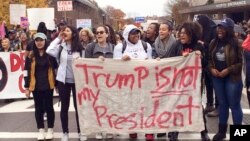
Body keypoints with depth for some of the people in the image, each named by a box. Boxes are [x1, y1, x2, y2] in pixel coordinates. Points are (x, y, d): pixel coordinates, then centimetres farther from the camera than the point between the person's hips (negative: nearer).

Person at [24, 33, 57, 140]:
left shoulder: (51, 54, 0)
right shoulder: (31, 55, 2)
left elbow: (56, 70, 3)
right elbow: (27, 72, 2)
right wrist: (27, 87, -2)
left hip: (48, 86, -1)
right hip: (35, 86, 1)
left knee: (49, 107, 6)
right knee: (39, 108, 8)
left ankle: (50, 129, 18)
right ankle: (41, 130, 19)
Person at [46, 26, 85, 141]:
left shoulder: (79, 47, -2)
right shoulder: (61, 46, 2)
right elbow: (49, 51, -15)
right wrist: (58, 38, -8)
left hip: (77, 80, -1)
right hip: (63, 80, 1)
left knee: (78, 106, 7)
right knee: (64, 107, 8)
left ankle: (80, 132, 20)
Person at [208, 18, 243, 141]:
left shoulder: (235, 43, -11)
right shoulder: (214, 43, 5)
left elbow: (241, 61, -10)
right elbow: (209, 59, 13)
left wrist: (228, 70, -18)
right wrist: (211, 68, -6)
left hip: (232, 78, -5)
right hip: (217, 78, 5)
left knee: (234, 105, 2)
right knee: (222, 104, 16)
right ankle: (222, 131, 27)